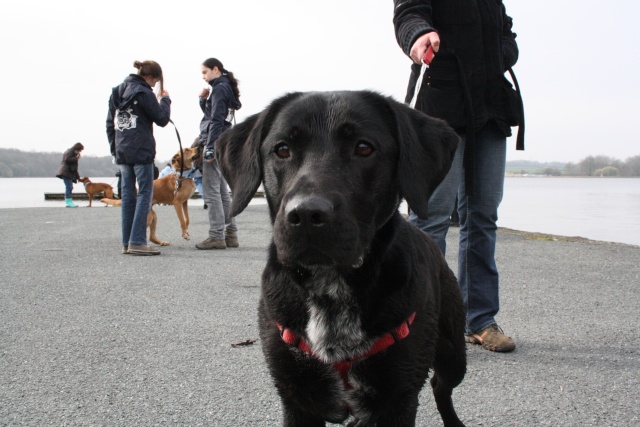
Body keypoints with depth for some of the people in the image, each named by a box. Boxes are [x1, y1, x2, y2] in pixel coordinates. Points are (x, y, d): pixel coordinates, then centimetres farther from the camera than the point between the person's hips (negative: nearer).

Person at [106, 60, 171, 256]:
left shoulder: (117, 92, 13)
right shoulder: (144, 93, -10)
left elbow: (110, 124, 15)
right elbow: (162, 119, -6)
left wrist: (115, 148, 18)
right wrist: (165, 99, 9)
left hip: (122, 153, 7)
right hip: (141, 152, -7)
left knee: (128, 195, 10)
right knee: (145, 194, -4)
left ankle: (127, 243, 11)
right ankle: (137, 242, -10)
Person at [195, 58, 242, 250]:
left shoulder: (219, 88, -10)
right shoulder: (225, 88, 19)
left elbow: (216, 120, -17)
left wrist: (210, 147, -20)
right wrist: (204, 100, 6)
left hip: (215, 143, -10)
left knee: (211, 191, -8)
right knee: (222, 191, 13)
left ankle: (216, 236, -6)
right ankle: (230, 234, 16)